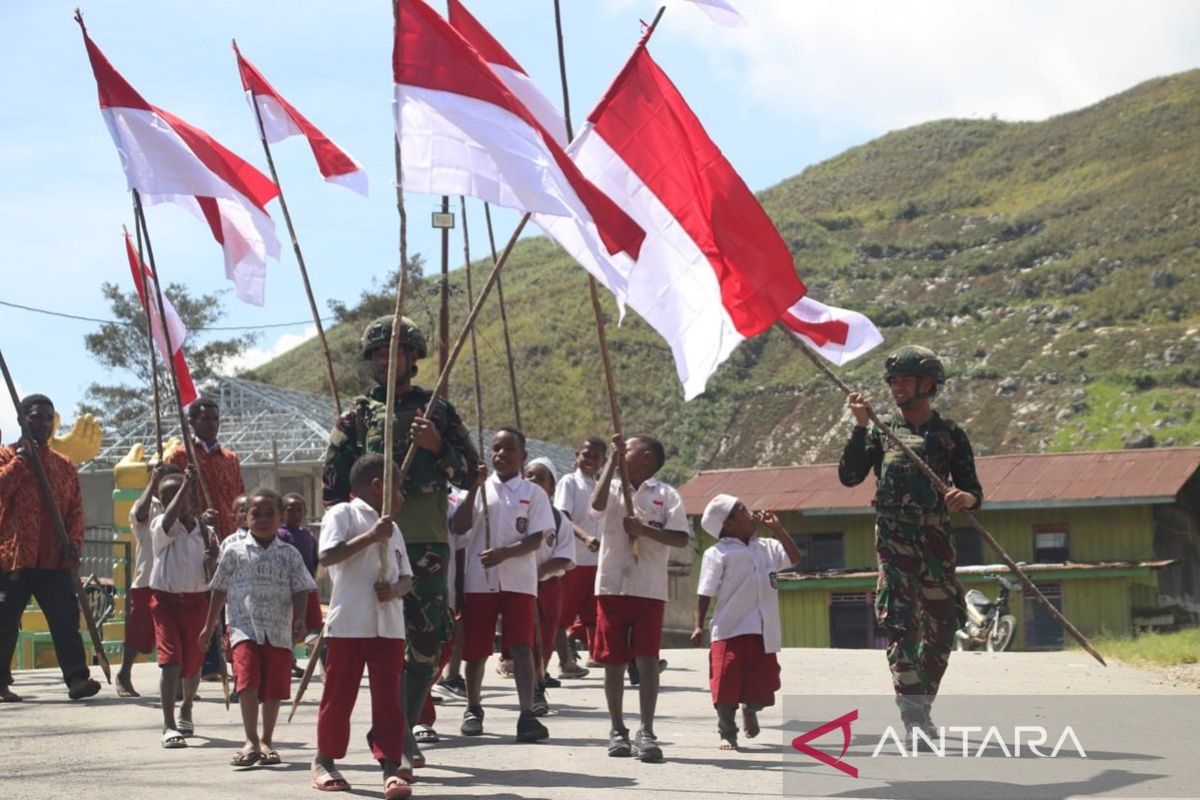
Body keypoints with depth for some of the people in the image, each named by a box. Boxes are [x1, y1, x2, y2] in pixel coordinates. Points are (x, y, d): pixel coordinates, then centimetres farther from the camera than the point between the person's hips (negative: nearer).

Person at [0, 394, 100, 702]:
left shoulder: (64, 465, 15)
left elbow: (76, 509, 10)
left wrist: (74, 543, -5)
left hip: (55, 560, 3)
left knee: (66, 619, -6)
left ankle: (76, 678, -10)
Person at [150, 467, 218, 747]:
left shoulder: (204, 530, 5)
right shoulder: (160, 526, -2)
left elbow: (212, 574, 0)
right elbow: (169, 519, -28)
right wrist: (185, 484, -29)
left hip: (196, 601, 3)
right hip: (165, 599, -3)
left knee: (193, 661, 11)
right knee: (171, 660, -15)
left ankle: (186, 710, 39)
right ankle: (169, 726, -16)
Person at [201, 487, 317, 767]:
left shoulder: (289, 555, 8)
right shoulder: (235, 551, 7)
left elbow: (300, 590, 4)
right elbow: (220, 590, 12)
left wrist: (299, 620, -12)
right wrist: (209, 627, 15)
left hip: (279, 632, 2)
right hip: (245, 627, -2)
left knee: (274, 688, 5)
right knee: (248, 682, -17)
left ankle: (266, 741, 18)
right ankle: (251, 741, -13)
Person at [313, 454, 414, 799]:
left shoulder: (393, 529, 20)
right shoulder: (342, 515, -2)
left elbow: (407, 576, 19)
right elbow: (327, 556, -16)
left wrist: (395, 589, -4)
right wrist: (370, 536, -20)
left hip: (389, 625, 5)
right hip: (348, 623, -5)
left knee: (388, 698, -2)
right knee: (338, 696, 6)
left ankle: (391, 768, -4)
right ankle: (324, 761, 22)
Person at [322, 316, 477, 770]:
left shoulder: (438, 411, 11)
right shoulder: (358, 415, 9)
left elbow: (470, 474, 9)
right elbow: (333, 483, 9)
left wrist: (437, 447, -8)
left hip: (427, 543, 1)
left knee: (427, 643, 1)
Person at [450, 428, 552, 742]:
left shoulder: (533, 493, 6)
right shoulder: (481, 489, 9)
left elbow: (536, 539, -3)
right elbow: (459, 527, -3)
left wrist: (504, 553, -18)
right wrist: (475, 488, -12)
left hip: (519, 581, -1)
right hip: (479, 581, 2)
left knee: (522, 646, -10)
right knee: (476, 648, 7)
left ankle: (527, 715, -15)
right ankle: (473, 709, 24)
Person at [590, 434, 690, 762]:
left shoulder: (666, 494, 4)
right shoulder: (614, 488, 9)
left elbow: (682, 538, -4)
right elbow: (598, 504, -14)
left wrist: (644, 529, -15)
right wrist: (613, 461, -12)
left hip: (650, 590, -2)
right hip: (612, 587, 2)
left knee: (647, 661, -6)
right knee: (613, 661, 6)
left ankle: (646, 732, -5)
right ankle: (618, 730, 15)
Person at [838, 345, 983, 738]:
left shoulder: (951, 435, 9)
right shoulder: (882, 429, 8)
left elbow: (973, 491, 7)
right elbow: (849, 476, -2)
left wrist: (967, 497, -18)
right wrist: (861, 427, -11)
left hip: (937, 539, 2)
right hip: (894, 538, -2)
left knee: (942, 625, 6)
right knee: (901, 620, -14)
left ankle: (921, 707, 20)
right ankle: (911, 710, -18)